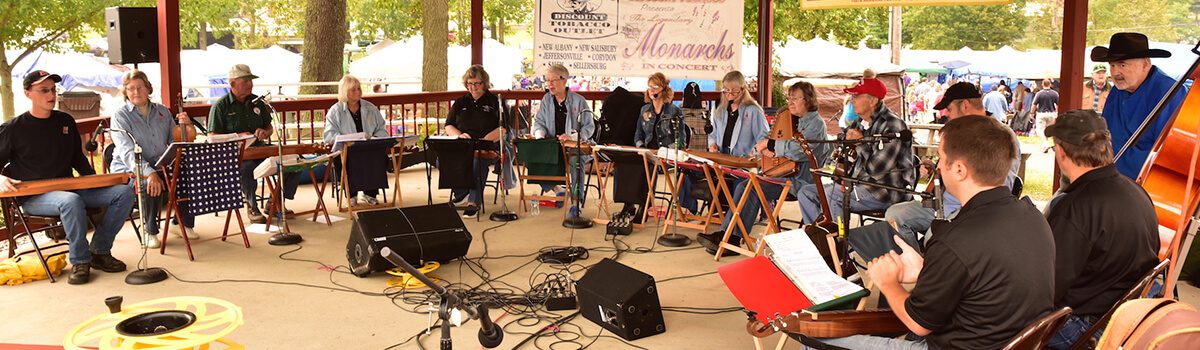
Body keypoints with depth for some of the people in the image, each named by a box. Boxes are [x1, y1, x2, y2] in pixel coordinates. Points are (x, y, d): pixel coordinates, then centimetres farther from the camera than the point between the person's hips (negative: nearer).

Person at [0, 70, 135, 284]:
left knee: (124, 193, -14)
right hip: (33, 198, -6)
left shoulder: (66, 121, 14)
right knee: (71, 201, -40)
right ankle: (79, 261, -23)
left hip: (71, 188, 6)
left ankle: (99, 252, -5)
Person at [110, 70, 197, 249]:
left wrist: (185, 127, -6)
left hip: (162, 167, 5)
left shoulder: (162, 111, 13)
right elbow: (128, 152, -19)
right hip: (130, 170, -5)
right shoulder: (121, 116, -4)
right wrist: (149, 173, -35)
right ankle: (150, 232, -15)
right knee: (150, 185, -37)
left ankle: (184, 223, -2)